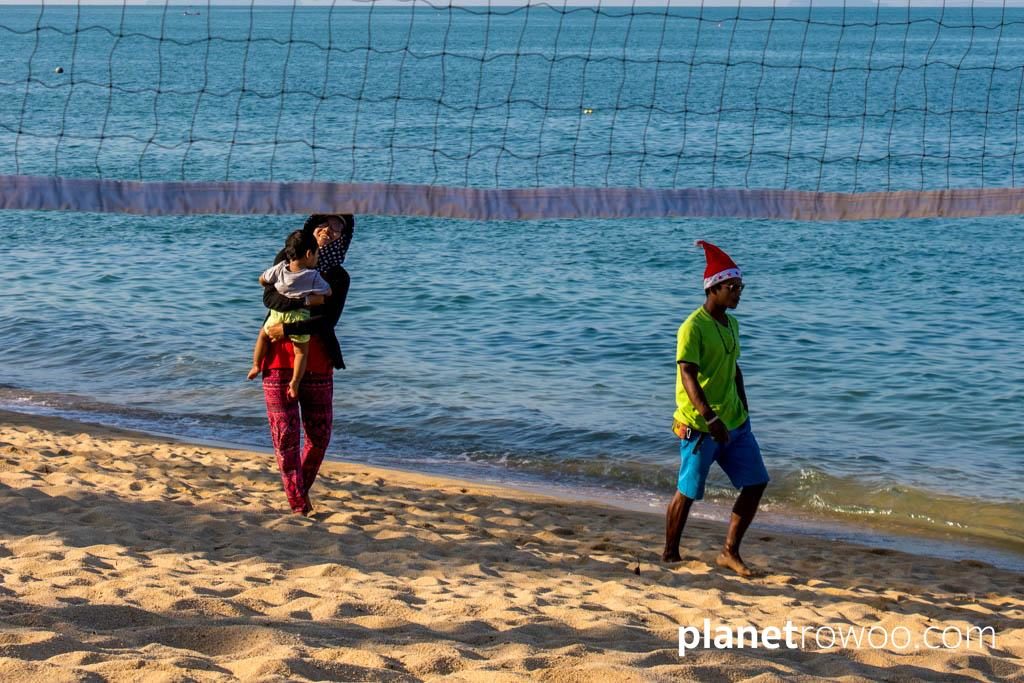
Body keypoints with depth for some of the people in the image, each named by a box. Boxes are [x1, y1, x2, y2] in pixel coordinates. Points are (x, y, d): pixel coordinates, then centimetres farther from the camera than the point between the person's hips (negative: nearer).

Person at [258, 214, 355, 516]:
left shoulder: (339, 277, 1)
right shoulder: (286, 259, 4)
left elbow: (327, 321, -12)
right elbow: (269, 297, -10)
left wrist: (287, 329, -20)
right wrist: (306, 301, -21)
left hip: (316, 363, 1)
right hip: (279, 359, -1)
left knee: (320, 435, 4)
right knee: (285, 436, -4)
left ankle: (302, 490, 27)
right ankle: (298, 506, 1)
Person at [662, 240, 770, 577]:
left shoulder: (731, 324, 11)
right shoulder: (693, 328, -16)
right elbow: (687, 375, -24)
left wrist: (743, 412, 20)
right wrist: (711, 418, -33)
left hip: (734, 423, 8)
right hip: (699, 426, -8)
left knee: (756, 483, 3)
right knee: (688, 492, 2)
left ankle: (730, 553, 11)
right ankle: (670, 555, 18)